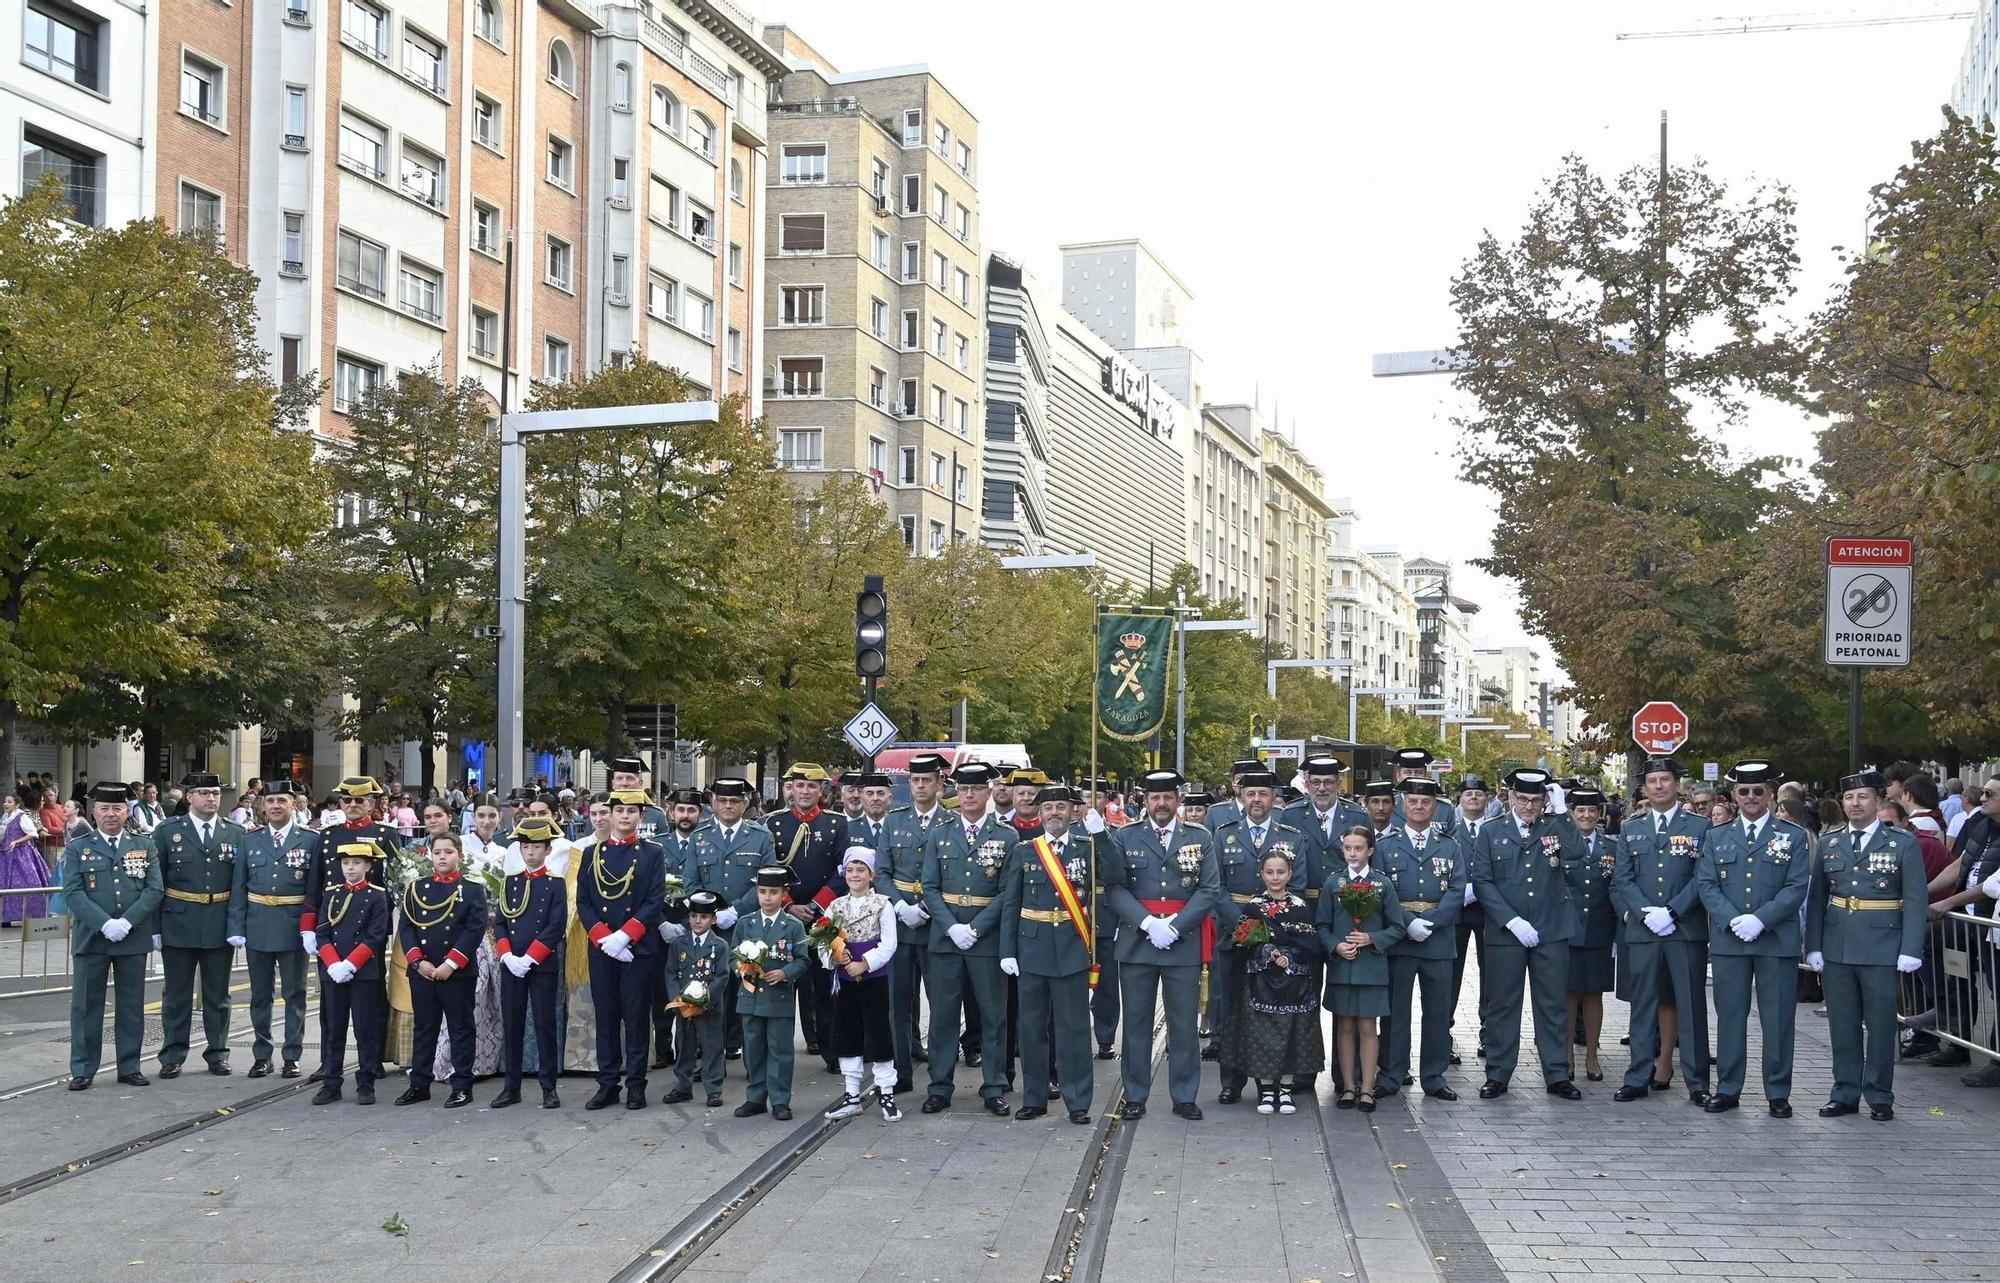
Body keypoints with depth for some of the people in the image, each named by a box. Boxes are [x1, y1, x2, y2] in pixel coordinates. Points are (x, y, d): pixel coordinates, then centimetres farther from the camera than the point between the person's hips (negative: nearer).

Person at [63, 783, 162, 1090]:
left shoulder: (144, 846, 8)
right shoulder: (78, 848, 4)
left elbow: (154, 890, 0)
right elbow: (73, 893, -6)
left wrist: (126, 922, -14)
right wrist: (105, 924, -18)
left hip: (134, 938, 1)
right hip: (90, 938, -1)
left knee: (132, 1006, 6)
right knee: (86, 1006, 3)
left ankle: (129, 1068, 15)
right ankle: (83, 1070, 10)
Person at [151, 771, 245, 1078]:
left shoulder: (236, 835, 6)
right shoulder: (167, 832, 1)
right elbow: (155, 882, 0)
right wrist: (154, 926, -5)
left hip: (220, 927, 1)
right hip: (178, 926, -1)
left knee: (217, 996, 9)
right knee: (176, 995, 6)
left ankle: (217, 1053, 18)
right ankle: (172, 1056, 13)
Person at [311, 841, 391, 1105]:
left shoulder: (377, 896, -1)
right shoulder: (331, 895, 10)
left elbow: (375, 937, -8)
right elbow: (323, 934, 5)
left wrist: (350, 964, -15)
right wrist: (333, 965, -10)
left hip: (365, 973, -3)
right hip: (332, 973, 3)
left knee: (366, 1030, 0)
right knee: (332, 1030, 7)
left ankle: (365, 1086, 6)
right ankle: (330, 1084, 13)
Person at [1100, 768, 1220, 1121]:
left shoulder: (1200, 838, 5)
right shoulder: (1124, 837, 4)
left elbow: (1210, 890, -2)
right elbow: (1114, 888, -3)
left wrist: (1174, 926, -12)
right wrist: (1148, 923, -15)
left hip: (1184, 942, 0)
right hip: (1135, 942, 0)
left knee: (1184, 1023, 5)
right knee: (1136, 1022, 5)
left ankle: (1184, 1096, 14)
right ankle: (1135, 1096, 14)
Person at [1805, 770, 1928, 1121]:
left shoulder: (1902, 844, -1)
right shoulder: (1828, 842, 8)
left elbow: (1914, 901, -4)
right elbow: (1816, 897, 8)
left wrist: (1910, 950, -10)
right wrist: (1813, 946, 2)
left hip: (1881, 949, -3)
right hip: (1836, 947, 3)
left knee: (1881, 1025, 3)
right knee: (1842, 1025, 8)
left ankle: (1879, 1097, 13)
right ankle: (1845, 1093, 17)